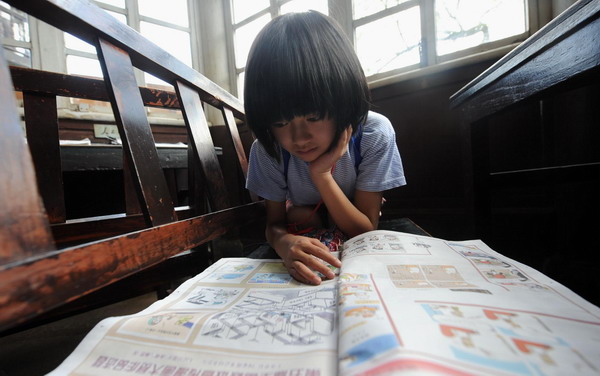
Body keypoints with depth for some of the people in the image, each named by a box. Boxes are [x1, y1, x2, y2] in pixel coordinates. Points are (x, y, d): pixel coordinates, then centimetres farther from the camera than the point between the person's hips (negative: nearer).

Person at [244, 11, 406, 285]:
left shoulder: (375, 134, -23)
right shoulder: (267, 148, -19)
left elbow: (366, 229, -18)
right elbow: (273, 223, -12)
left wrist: (321, 175, -33)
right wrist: (283, 241, -38)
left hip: (359, 249, 1)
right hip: (302, 249, 0)